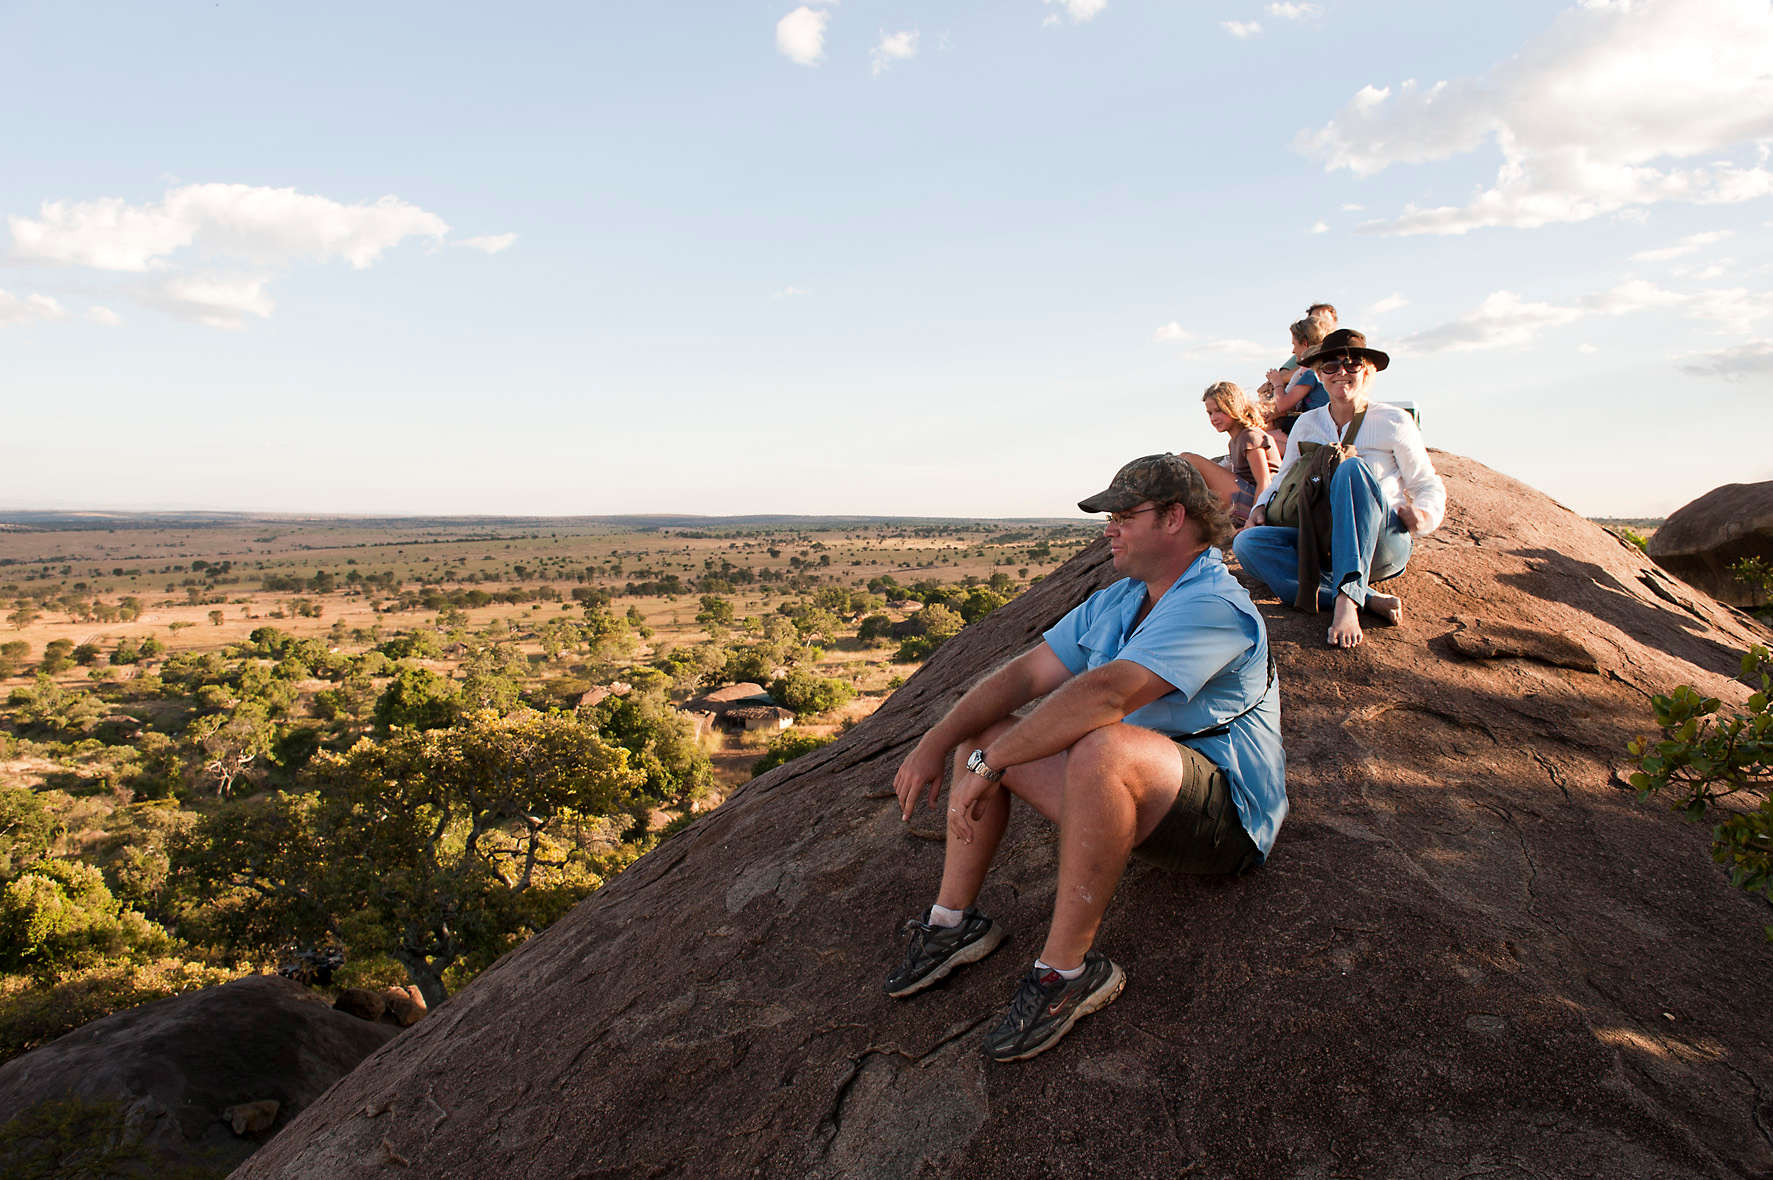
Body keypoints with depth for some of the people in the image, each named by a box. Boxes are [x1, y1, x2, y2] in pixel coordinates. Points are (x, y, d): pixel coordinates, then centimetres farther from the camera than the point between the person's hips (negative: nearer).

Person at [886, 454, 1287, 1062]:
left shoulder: (1213, 606, -20)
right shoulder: (1114, 603, 11)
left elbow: (1105, 694, -33)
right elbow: (1025, 674, 5)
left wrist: (989, 765, -30)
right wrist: (936, 743, -7)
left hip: (1224, 814, -9)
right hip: (1138, 801, 9)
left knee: (1103, 748, -40)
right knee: (980, 733, 4)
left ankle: (1067, 968, -25)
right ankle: (954, 919, 6)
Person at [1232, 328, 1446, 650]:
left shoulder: (1394, 422, 5)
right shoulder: (1307, 424, 13)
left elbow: (1429, 486, 8)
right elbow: (1284, 479, 20)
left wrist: (1424, 516, -14)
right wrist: (1262, 506, -1)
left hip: (1383, 543, -3)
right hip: (1325, 544, 4)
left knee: (1352, 467, -32)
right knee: (1248, 543, -25)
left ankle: (1346, 598, -47)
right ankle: (1368, 599, -36)